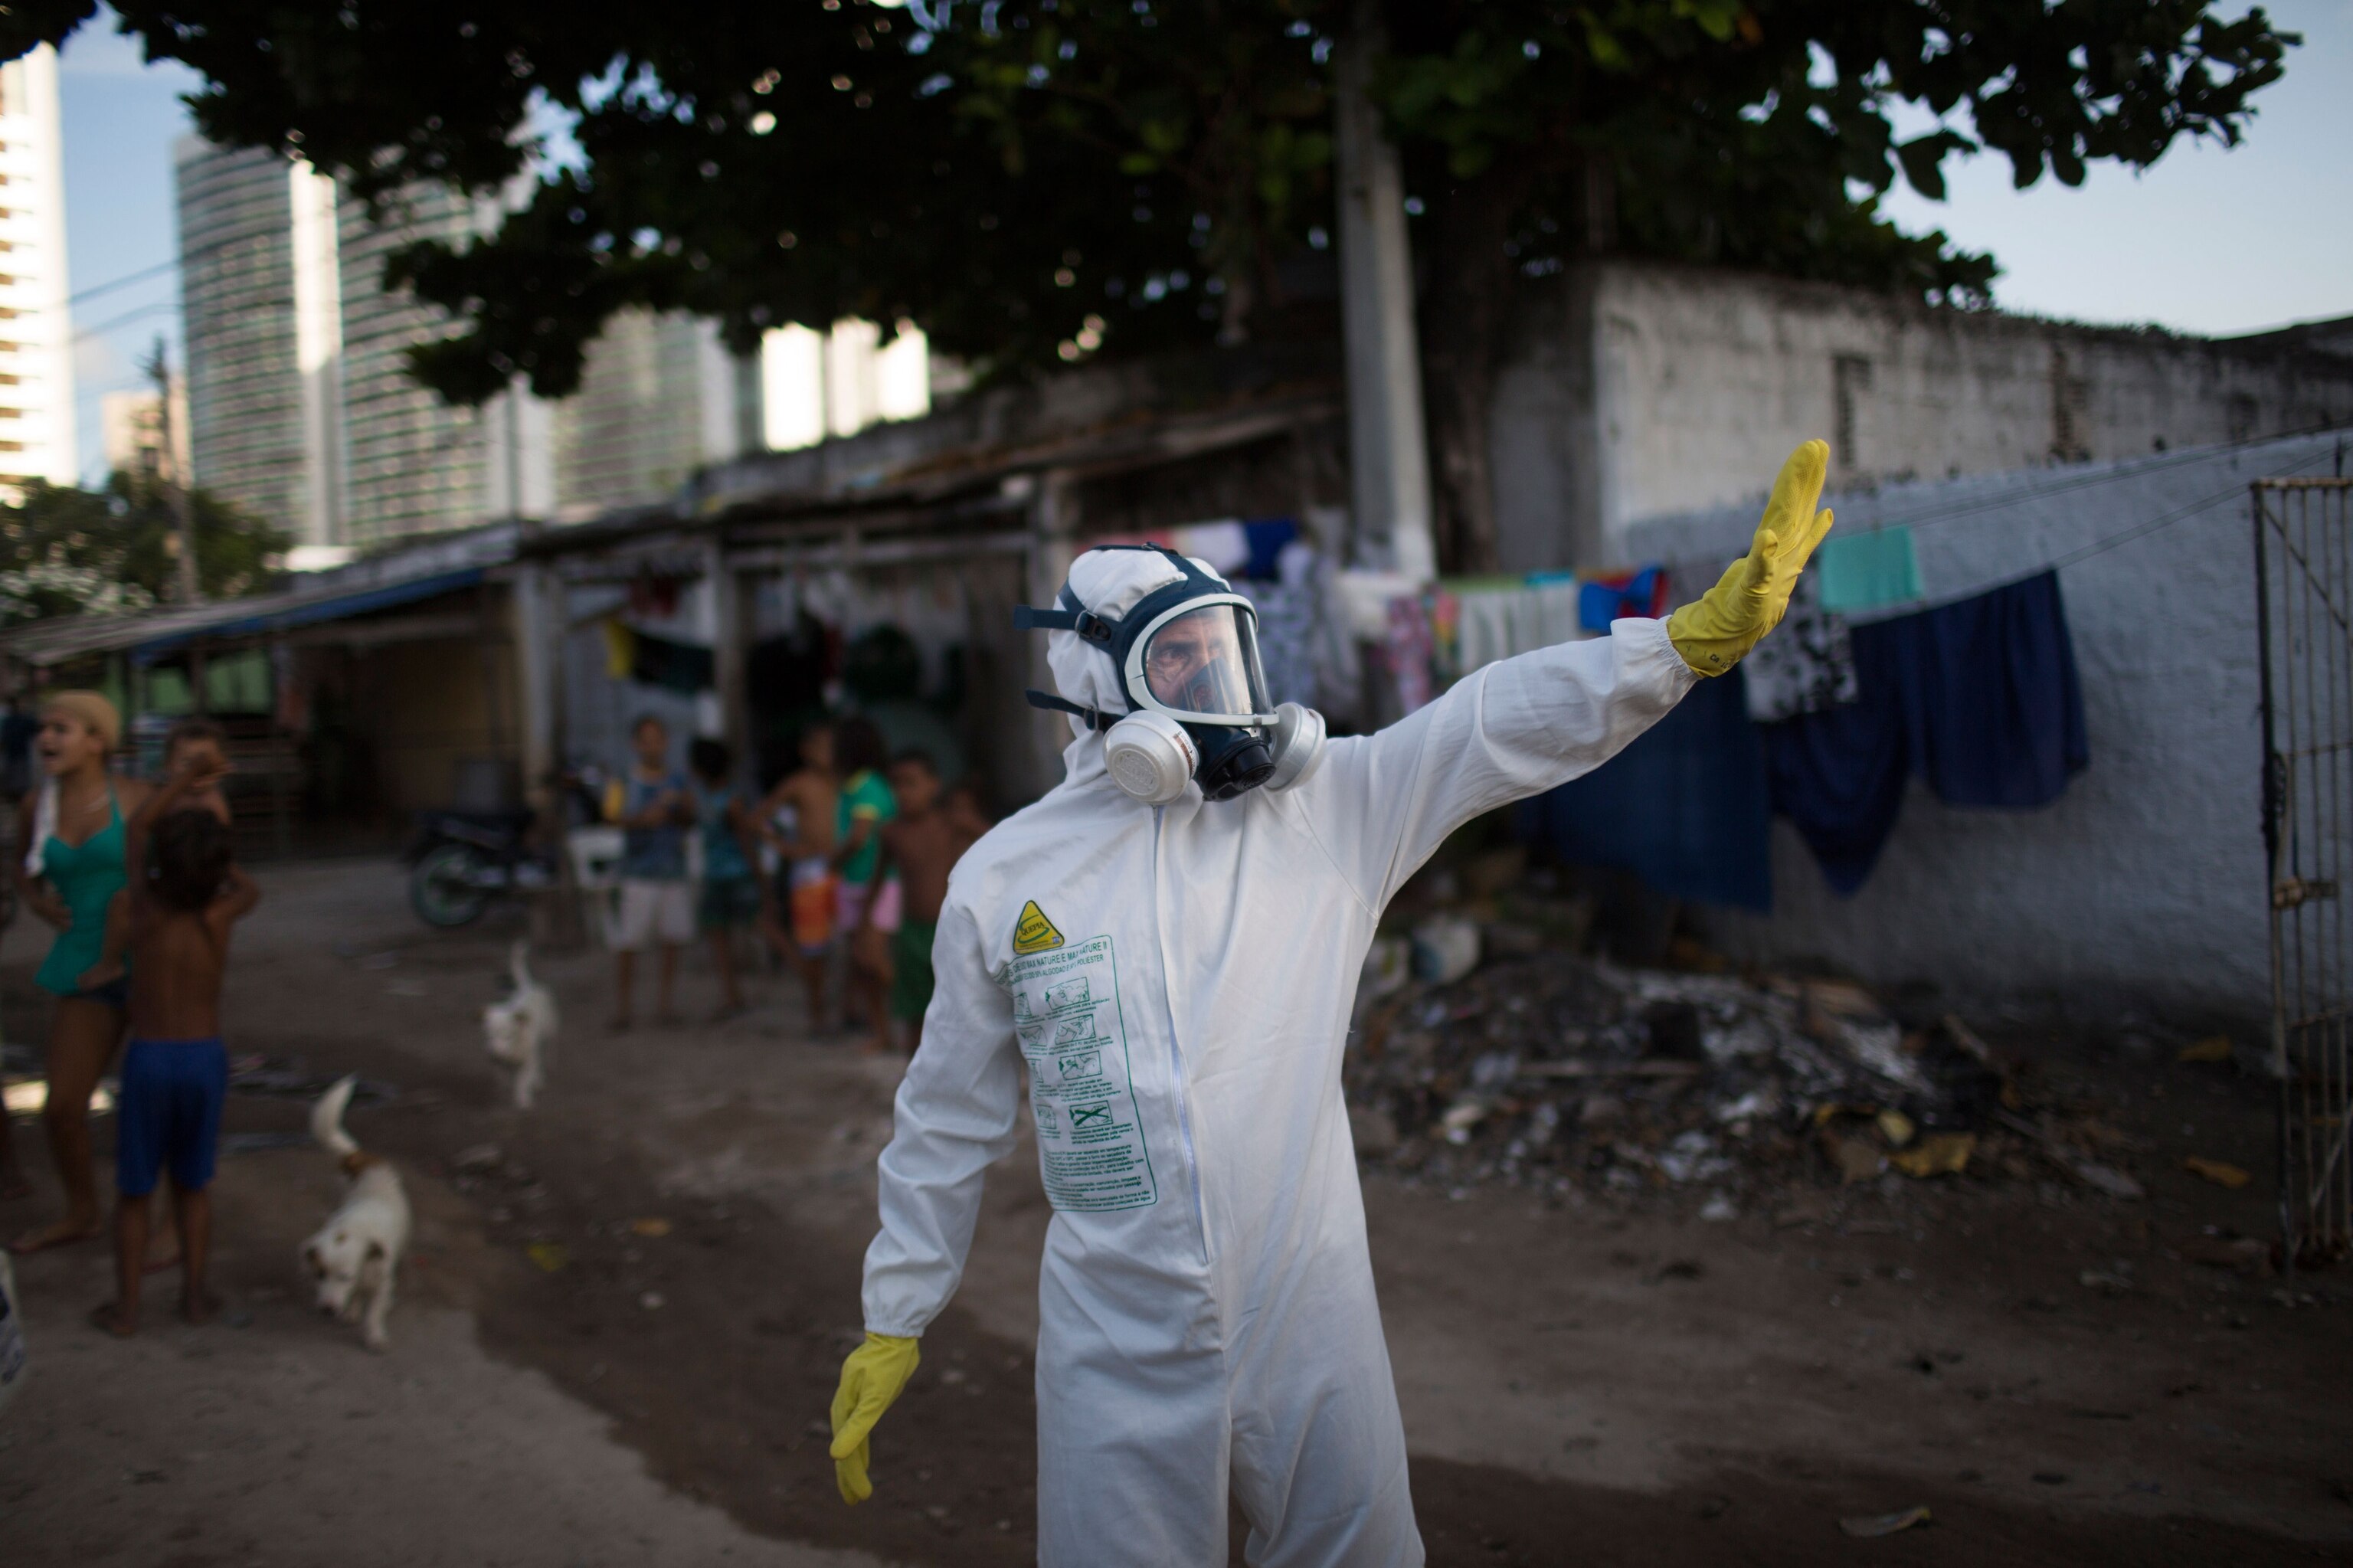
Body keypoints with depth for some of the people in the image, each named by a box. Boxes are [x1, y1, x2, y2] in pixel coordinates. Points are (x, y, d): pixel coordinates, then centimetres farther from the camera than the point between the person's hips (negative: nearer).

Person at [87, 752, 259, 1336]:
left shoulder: (146, 907, -9)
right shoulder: (218, 916, -10)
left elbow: (136, 827, 6)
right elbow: (249, 889, 16)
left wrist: (186, 779, 10)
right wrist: (213, 854, 22)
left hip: (149, 1060, -1)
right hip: (207, 1058, 1)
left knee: (133, 1189, 12)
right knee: (193, 1183, 18)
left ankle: (126, 1307, 14)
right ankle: (194, 1293, 18)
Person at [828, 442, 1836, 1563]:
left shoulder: (1325, 808, -2)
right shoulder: (1002, 878, -1)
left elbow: (1501, 726, -11)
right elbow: (950, 1120, 6)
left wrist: (1701, 633, -22)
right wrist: (892, 1324, 11)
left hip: (1315, 1329, 1)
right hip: (1119, 1357, -1)